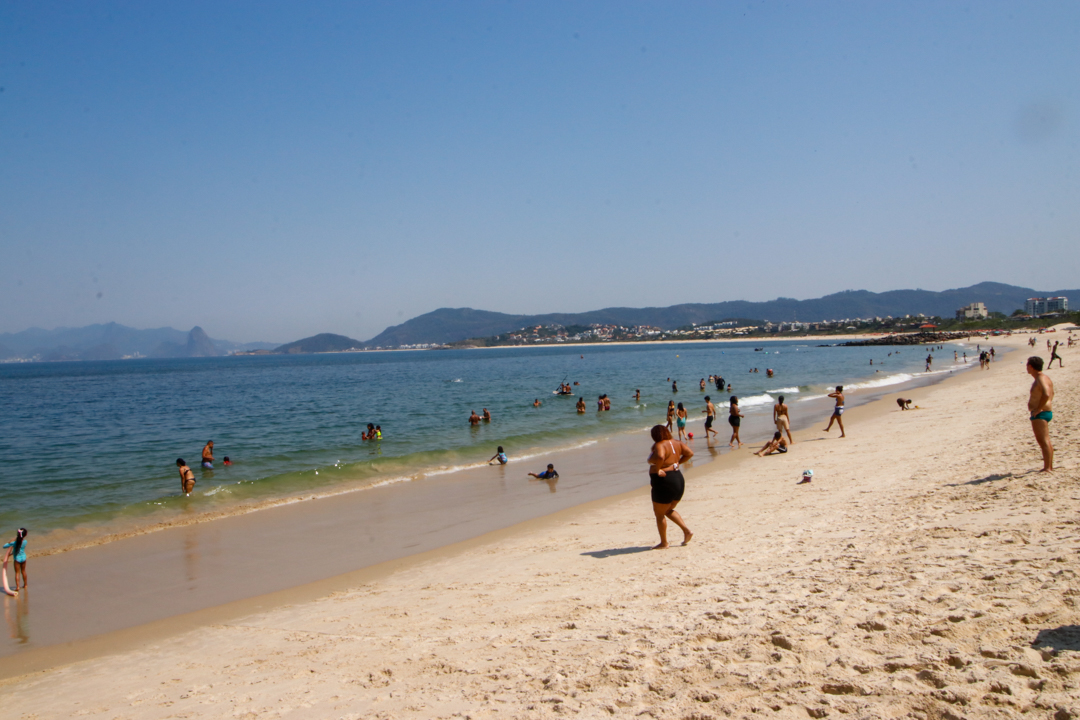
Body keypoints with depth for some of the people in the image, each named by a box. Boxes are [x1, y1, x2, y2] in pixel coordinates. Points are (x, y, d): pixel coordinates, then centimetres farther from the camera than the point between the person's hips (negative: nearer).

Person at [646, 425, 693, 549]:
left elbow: (660, 456, -38)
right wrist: (678, 462, 13)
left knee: (659, 514, 8)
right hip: (678, 479, 9)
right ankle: (687, 531, 14)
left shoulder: (659, 445, -17)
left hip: (664, 482, -9)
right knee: (668, 510, 25)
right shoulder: (676, 443, 8)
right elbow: (690, 453, 11)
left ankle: (664, 542, 15)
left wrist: (657, 469, -23)